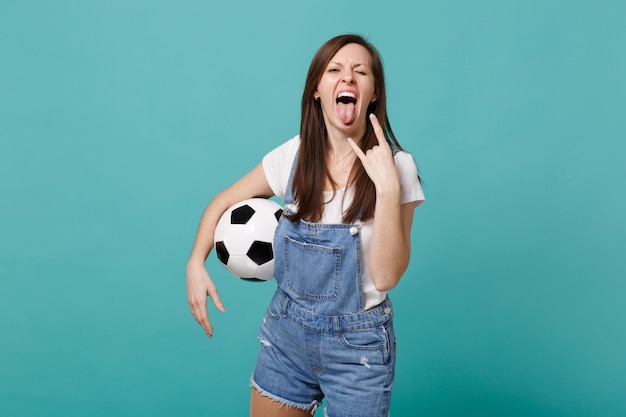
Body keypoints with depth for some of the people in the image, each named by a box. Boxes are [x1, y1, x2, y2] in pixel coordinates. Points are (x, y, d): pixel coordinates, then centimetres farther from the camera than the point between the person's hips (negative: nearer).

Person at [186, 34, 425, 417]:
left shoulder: (395, 166, -15)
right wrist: (196, 264, -6)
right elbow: (224, 202, 7)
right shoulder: (295, 155, -6)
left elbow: (386, 277, -21)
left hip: (357, 345, -3)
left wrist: (387, 188, -29)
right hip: (286, 331, 3)